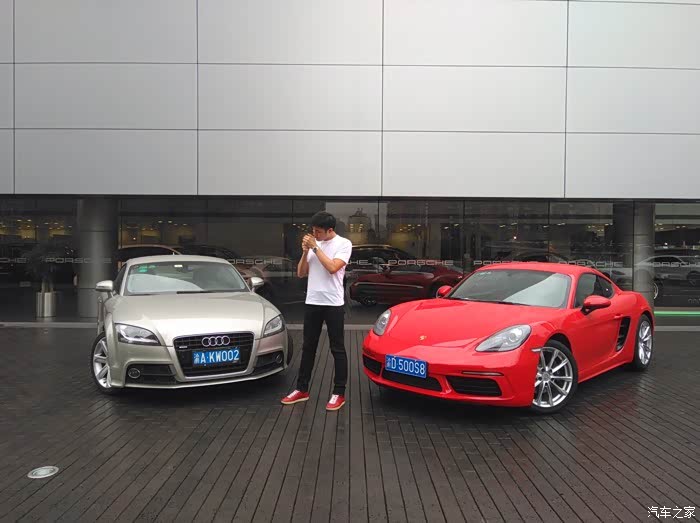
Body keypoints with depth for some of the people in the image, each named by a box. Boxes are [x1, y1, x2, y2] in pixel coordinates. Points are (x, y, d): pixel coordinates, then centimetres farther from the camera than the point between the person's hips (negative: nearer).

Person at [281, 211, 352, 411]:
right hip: (312, 302, 6)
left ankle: (339, 393, 9)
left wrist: (315, 247, -14)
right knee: (308, 347, 12)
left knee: (337, 349, 1)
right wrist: (305, 251, -5)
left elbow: (332, 268, -20)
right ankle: (302, 389, 22)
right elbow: (301, 273, 9)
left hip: (333, 304, -6)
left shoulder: (343, 244, -6)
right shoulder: (313, 244, 11)